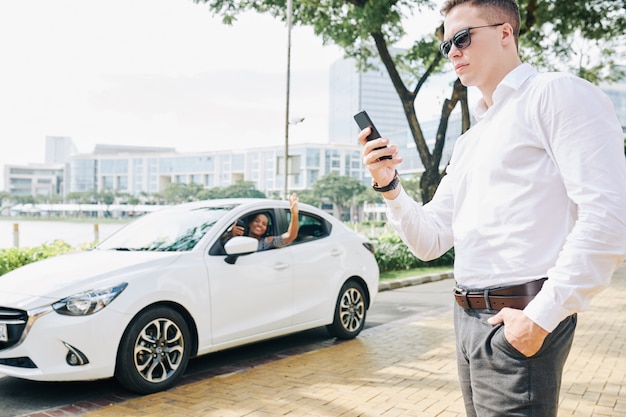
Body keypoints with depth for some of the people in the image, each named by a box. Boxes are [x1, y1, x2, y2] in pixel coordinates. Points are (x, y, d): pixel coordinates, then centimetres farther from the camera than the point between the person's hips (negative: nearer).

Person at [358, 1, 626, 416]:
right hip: (468, 318, 8)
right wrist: (389, 185, -2)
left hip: (518, 322, -8)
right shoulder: (469, 142, 18)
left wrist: (541, 316, -18)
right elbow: (430, 241, 15)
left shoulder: (556, 94, -6)